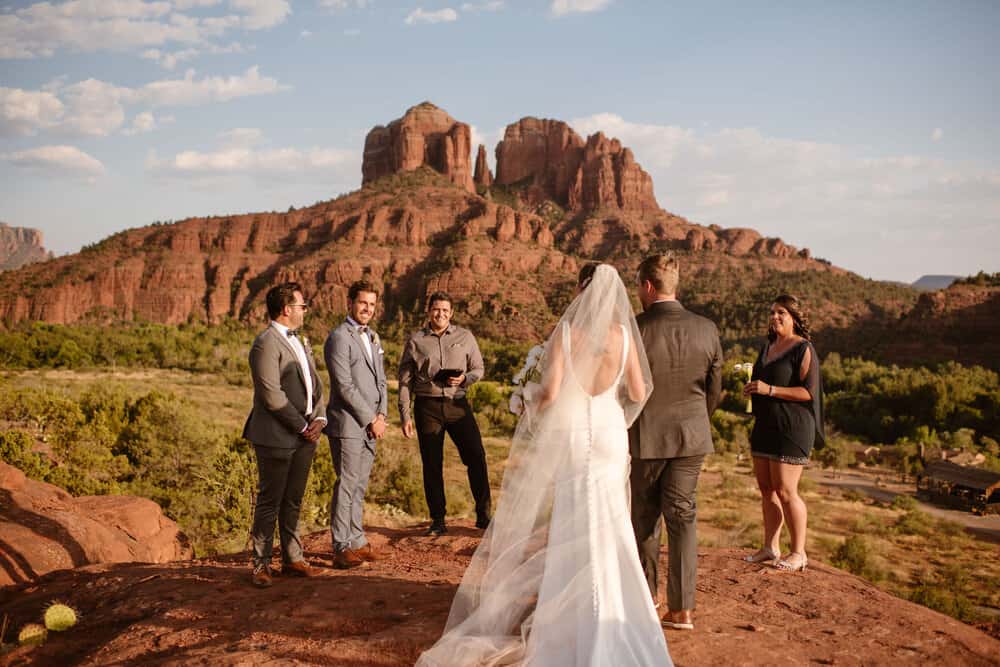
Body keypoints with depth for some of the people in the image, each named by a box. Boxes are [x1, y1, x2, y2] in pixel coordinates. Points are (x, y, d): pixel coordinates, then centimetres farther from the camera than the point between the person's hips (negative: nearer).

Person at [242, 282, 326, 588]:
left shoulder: (298, 342, 17)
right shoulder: (266, 344, -13)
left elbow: (315, 383, 17)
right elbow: (272, 396, -19)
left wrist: (319, 418, 1)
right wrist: (303, 427, -13)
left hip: (304, 435, 8)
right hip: (277, 436, -8)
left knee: (293, 501, 15)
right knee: (270, 502, 2)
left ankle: (292, 558, 25)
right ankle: (261, 564, 13)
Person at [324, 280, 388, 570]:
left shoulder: (373, 337, 17)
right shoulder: (338, 338, -10)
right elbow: (344, 386, -15)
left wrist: (382, 415, 4)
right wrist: (371, 419, -12)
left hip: (370, 425, 8)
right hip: (348, 425, -8)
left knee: (359, 486, 13)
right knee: (346, 486, -4)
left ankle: (356, 541, 20)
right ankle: (342, 548, 2)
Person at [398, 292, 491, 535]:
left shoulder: (465, 337, 8)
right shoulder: (416, 341, 6)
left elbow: (478, 369, 11)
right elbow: (405, 380, 7)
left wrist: (464, 378, -12)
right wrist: (405, 416, 1)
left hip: (457, 404, 0)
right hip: (427, 406, 0)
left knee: (476, 456, -6)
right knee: (432, 465, 5)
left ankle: (483, 515, 6)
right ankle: (438, 521, 16)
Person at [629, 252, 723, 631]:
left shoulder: (632, 330, -15)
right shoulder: (706, 330, -4)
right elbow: (714, 390, 5)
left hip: (647, 436, -2)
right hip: (692, 436, 2)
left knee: (645, 516, 15)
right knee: (683, 517, 8)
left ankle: (646, 592, 29)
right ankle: (682, 609, 8)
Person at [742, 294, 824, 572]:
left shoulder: (804, 350, -10)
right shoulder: (768, 348, 14)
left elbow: (809, 392, -16)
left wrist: (769, 390, -24)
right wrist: (751, 389, 4)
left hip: (791, 428, -8)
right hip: (765, 425, 8)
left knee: (785, 491, -7)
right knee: (766, 488, 9)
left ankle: (799, 553, 5)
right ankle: (771, 547, 17)